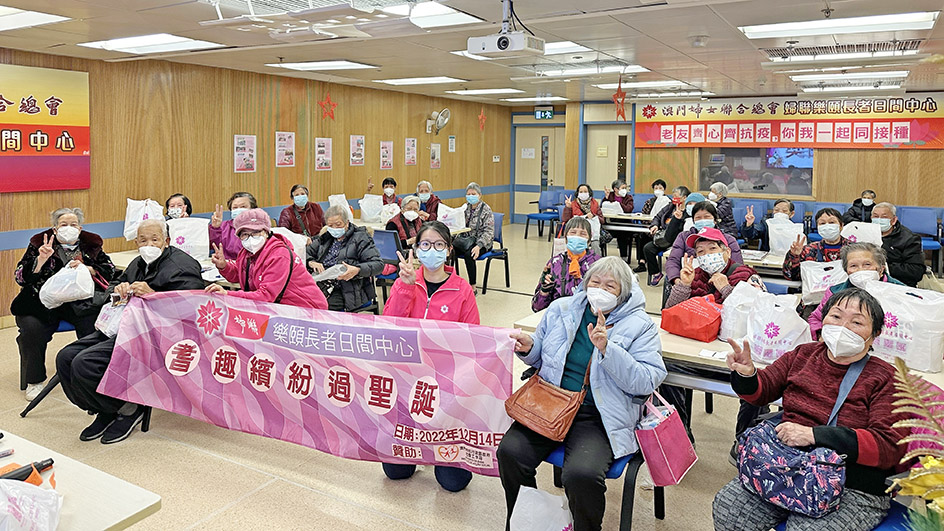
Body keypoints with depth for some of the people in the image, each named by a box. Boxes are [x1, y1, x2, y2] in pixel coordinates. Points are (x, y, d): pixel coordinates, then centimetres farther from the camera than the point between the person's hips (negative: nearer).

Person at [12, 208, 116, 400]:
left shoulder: (90, 245, 12)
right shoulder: (38, 244, 8)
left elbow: (110, 270, 9)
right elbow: (21, 277, 1)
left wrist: (86, 269, -9)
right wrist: (41, 260, -16)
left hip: (80, 302, 0)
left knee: (93, 325, -28)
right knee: (31, 328, -27)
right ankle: (34, 380, -3)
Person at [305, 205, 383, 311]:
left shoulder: (360, 238, 2)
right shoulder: (326, 238, 21)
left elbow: (378, 264, -7)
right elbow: (305, 252, 23)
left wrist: (357, 270, -26)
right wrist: (311, 262, -2)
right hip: (321, 284, 6)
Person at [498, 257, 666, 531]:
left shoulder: (639, 325, 0)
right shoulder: (560, 308, 11)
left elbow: (646, 382, -11)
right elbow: (540, 358, 23)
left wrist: (607, 349, -21)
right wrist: (529, 347, -1)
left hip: (597, 417, -3)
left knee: (581, 474, -29)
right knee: (510, 452, -20)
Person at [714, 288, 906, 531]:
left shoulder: (885, 378, -3)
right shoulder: (804, 354, 12)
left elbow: (890, 447, -14)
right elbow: (762, 390, 18)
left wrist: (813, 435, -23)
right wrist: (746, 375, -8)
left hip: (852, 489, -4)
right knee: (725, 508, -15)